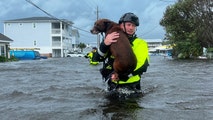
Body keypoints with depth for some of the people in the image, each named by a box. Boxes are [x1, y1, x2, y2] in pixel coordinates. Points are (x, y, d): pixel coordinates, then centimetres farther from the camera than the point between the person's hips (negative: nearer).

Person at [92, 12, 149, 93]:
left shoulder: (140, 43, 3)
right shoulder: (112, 41, 8)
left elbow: (142, 65, -12)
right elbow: (97, 58, -4)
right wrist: (104, 44, -23)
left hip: (132, 86, -1)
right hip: (113, 87, 1)